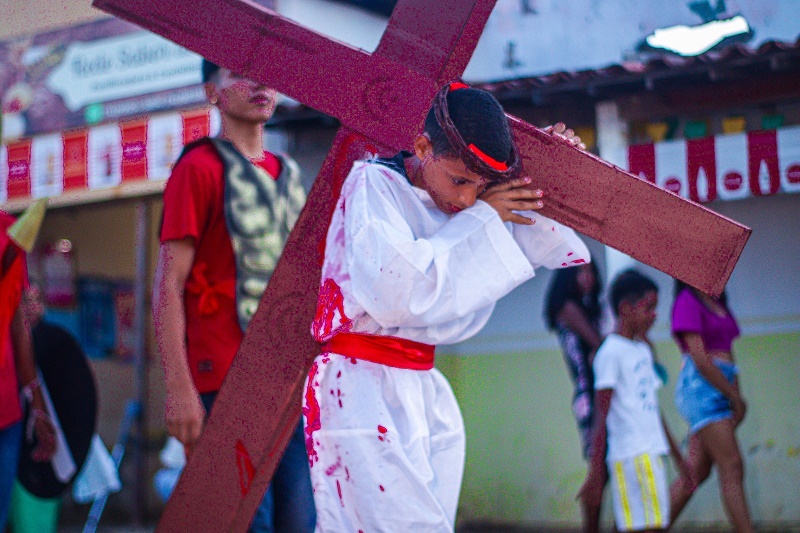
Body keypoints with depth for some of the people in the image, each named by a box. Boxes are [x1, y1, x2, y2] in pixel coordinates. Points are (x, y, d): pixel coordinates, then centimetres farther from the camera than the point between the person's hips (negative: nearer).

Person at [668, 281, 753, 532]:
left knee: (697, 471, 9)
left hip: (722, 388, 8)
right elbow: (700, 359, -13)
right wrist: (735, 397, -10)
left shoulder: (717, 303, 18)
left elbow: (727, 356, 16)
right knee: (731, 467, -12)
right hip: (701, 388, -8)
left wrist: (737, 395, 3)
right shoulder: (687, 301, -8)